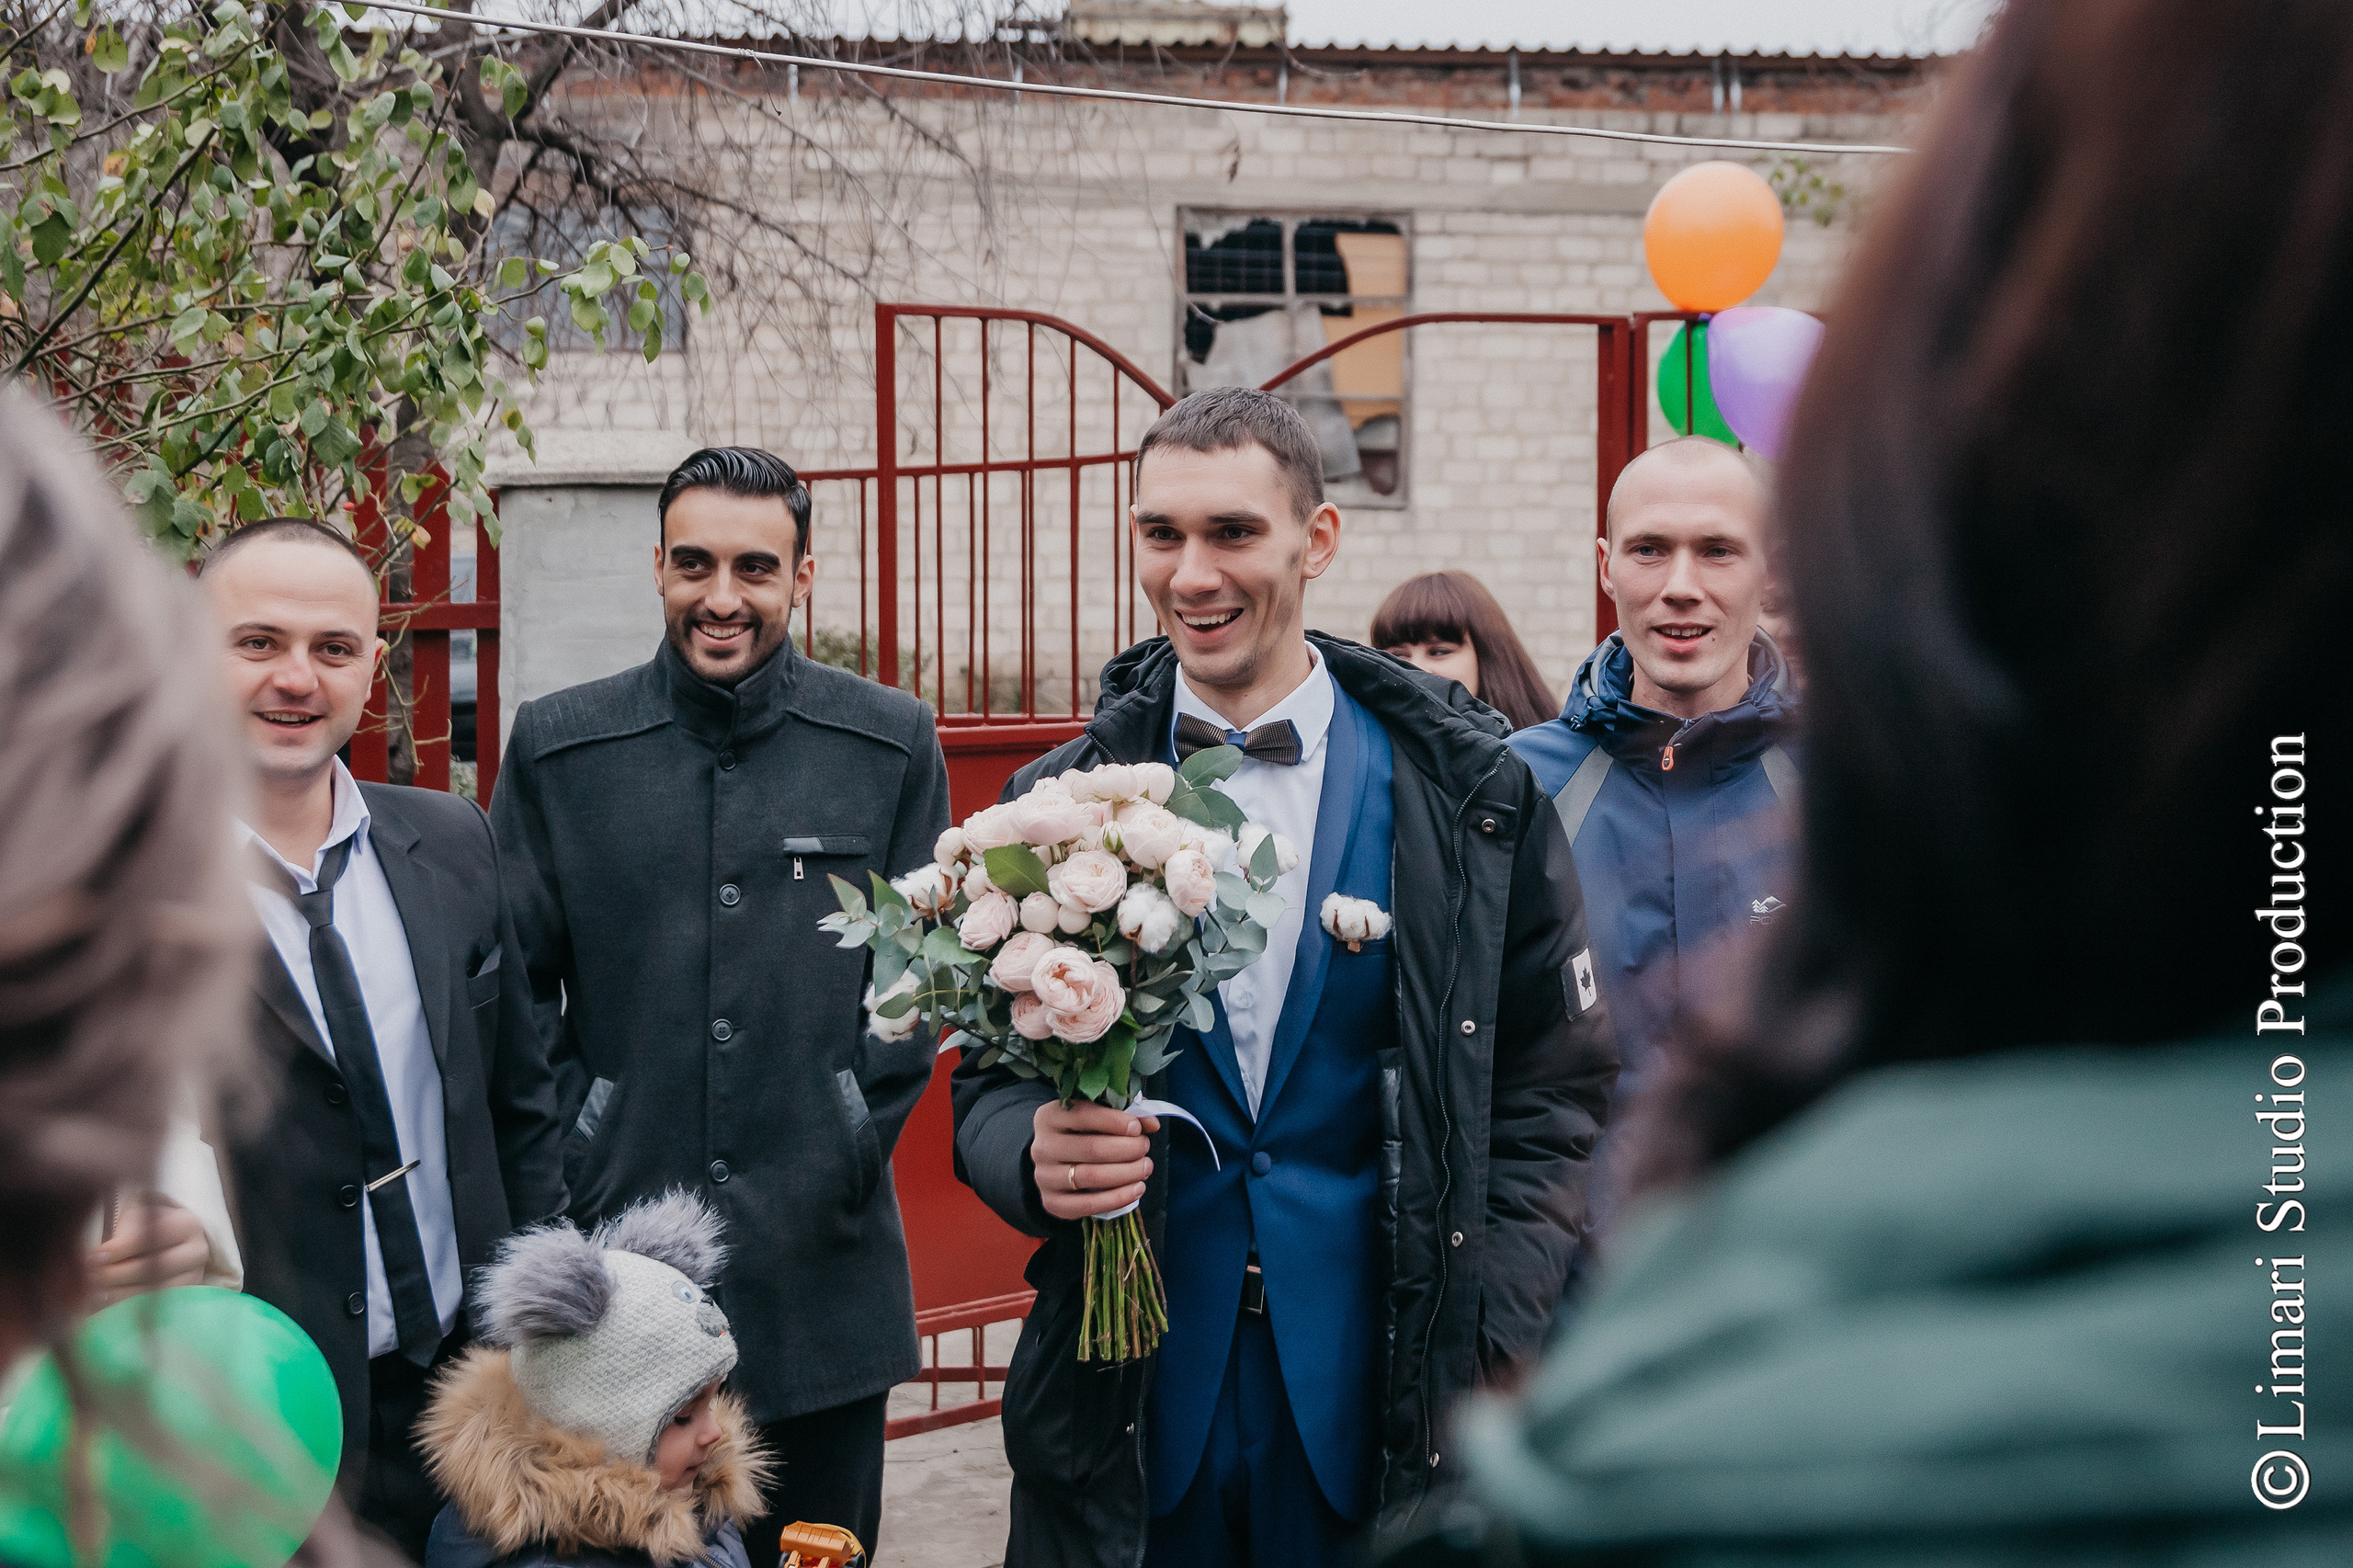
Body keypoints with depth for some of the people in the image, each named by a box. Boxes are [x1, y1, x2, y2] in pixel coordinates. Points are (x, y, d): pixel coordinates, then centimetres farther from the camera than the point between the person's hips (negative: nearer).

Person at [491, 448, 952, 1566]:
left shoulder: (892, 745, 3)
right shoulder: (556, 748, 3)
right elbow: (517, 983, 5)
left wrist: (856, 1146, -1)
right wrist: (572, 1159, -2)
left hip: (823, 1272, 0)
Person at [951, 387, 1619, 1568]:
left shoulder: (1469, 794, 0)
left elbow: (1556, 1093, 3)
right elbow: (991, 1080, 9)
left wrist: (1494, 1351, -5)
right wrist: (1030, 1151, -14)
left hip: (1385, 1396, -1)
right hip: (1132, 1390, 1)